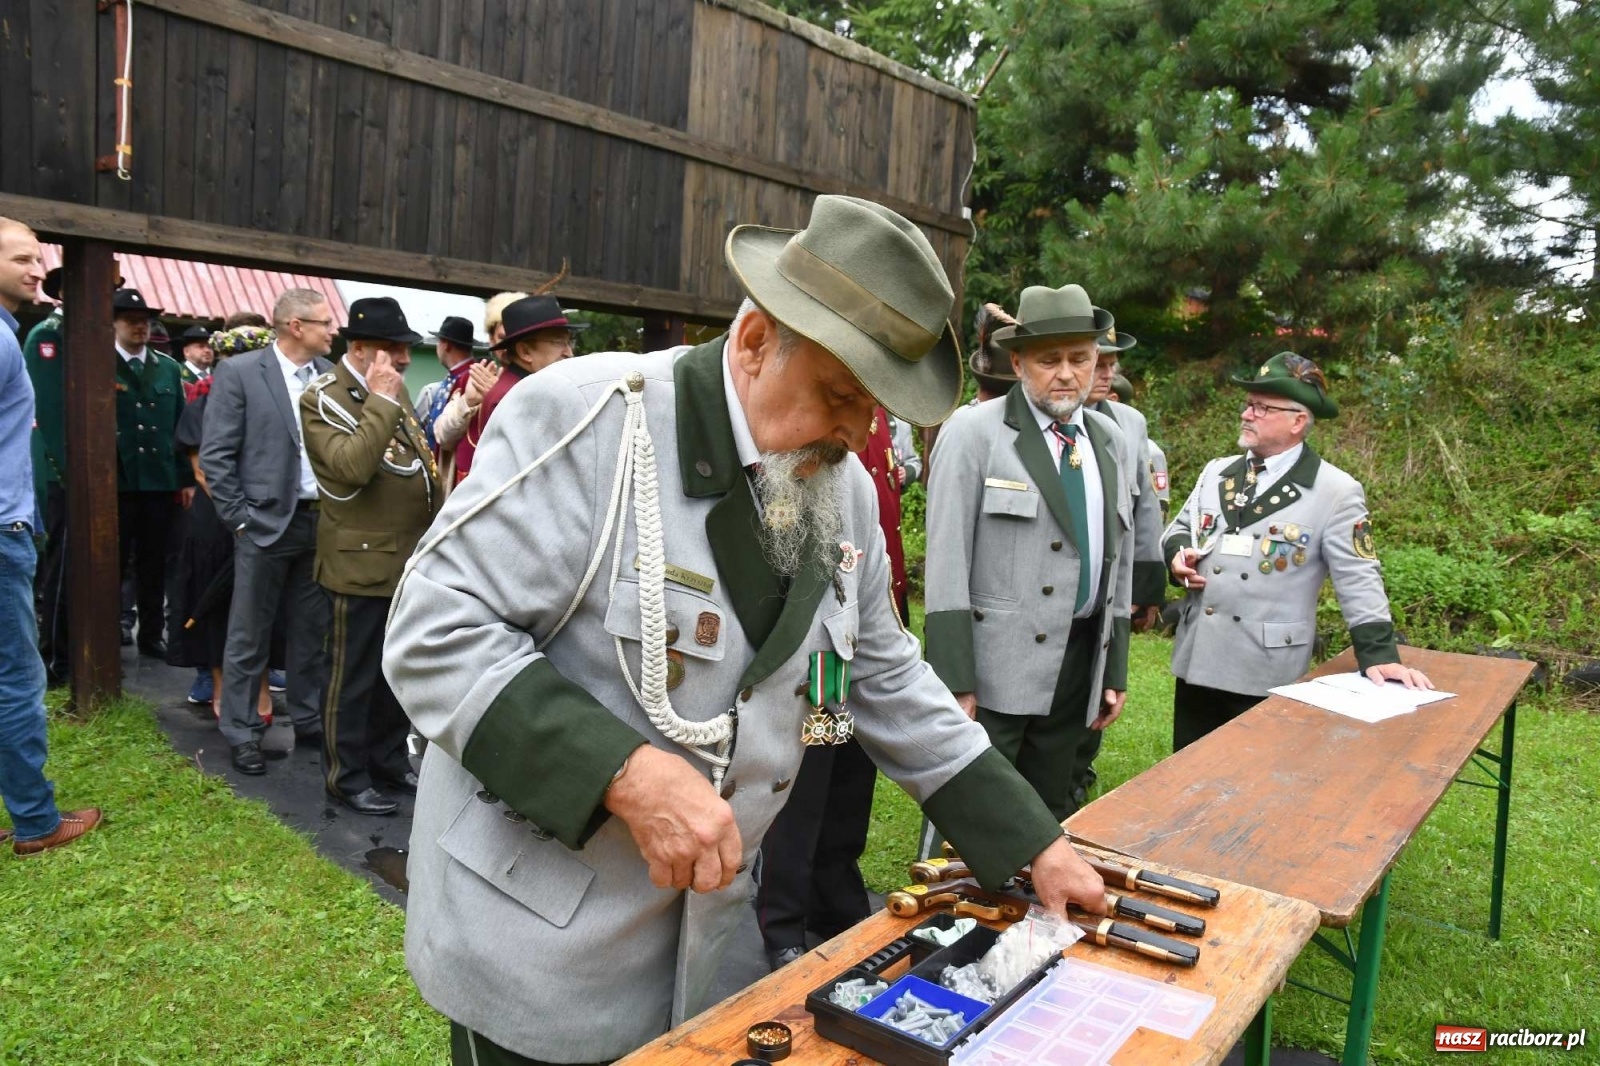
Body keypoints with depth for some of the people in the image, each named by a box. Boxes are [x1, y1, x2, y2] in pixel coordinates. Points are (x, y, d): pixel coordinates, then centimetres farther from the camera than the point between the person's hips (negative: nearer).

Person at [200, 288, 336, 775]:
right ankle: (242, 733, 17)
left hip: (321, 520, 5)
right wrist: (240, 518, -10)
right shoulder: (238, 372, -6)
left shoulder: (329, 373, 7)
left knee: (312, 631, 13)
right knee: (249, 637, 6)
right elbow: (215, 455, -7)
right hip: (267, 522, -4)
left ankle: (309, 720, 26)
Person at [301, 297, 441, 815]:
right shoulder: (324, 399, -12)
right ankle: (347, 776, 17)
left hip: (412, 556, 8)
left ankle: (389, 760, 30)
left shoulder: (393, 390, 12)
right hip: (363, 561, -8)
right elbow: (351, 467, -28)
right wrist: (381, 400, -23)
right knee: (355, 675, 4)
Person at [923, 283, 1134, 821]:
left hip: (1080, 668, 6)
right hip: (993, 667, -5)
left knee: (1051, 821, 16)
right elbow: (947, 561, -12)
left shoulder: (1110, 440, 11)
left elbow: (1118, 558, 15)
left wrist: (1116, 671, 13)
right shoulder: (974, 431, -8)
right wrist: (955, 682, -16)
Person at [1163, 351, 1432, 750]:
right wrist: (1177, 554, -4)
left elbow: (1358, 580, -7)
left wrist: (1379, 654, -14)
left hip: (1268, 672, -5)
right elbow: (1178, 529, 19)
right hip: (1197, 658, 5)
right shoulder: (1216, 472, 9)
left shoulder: (1336, 492, -7)